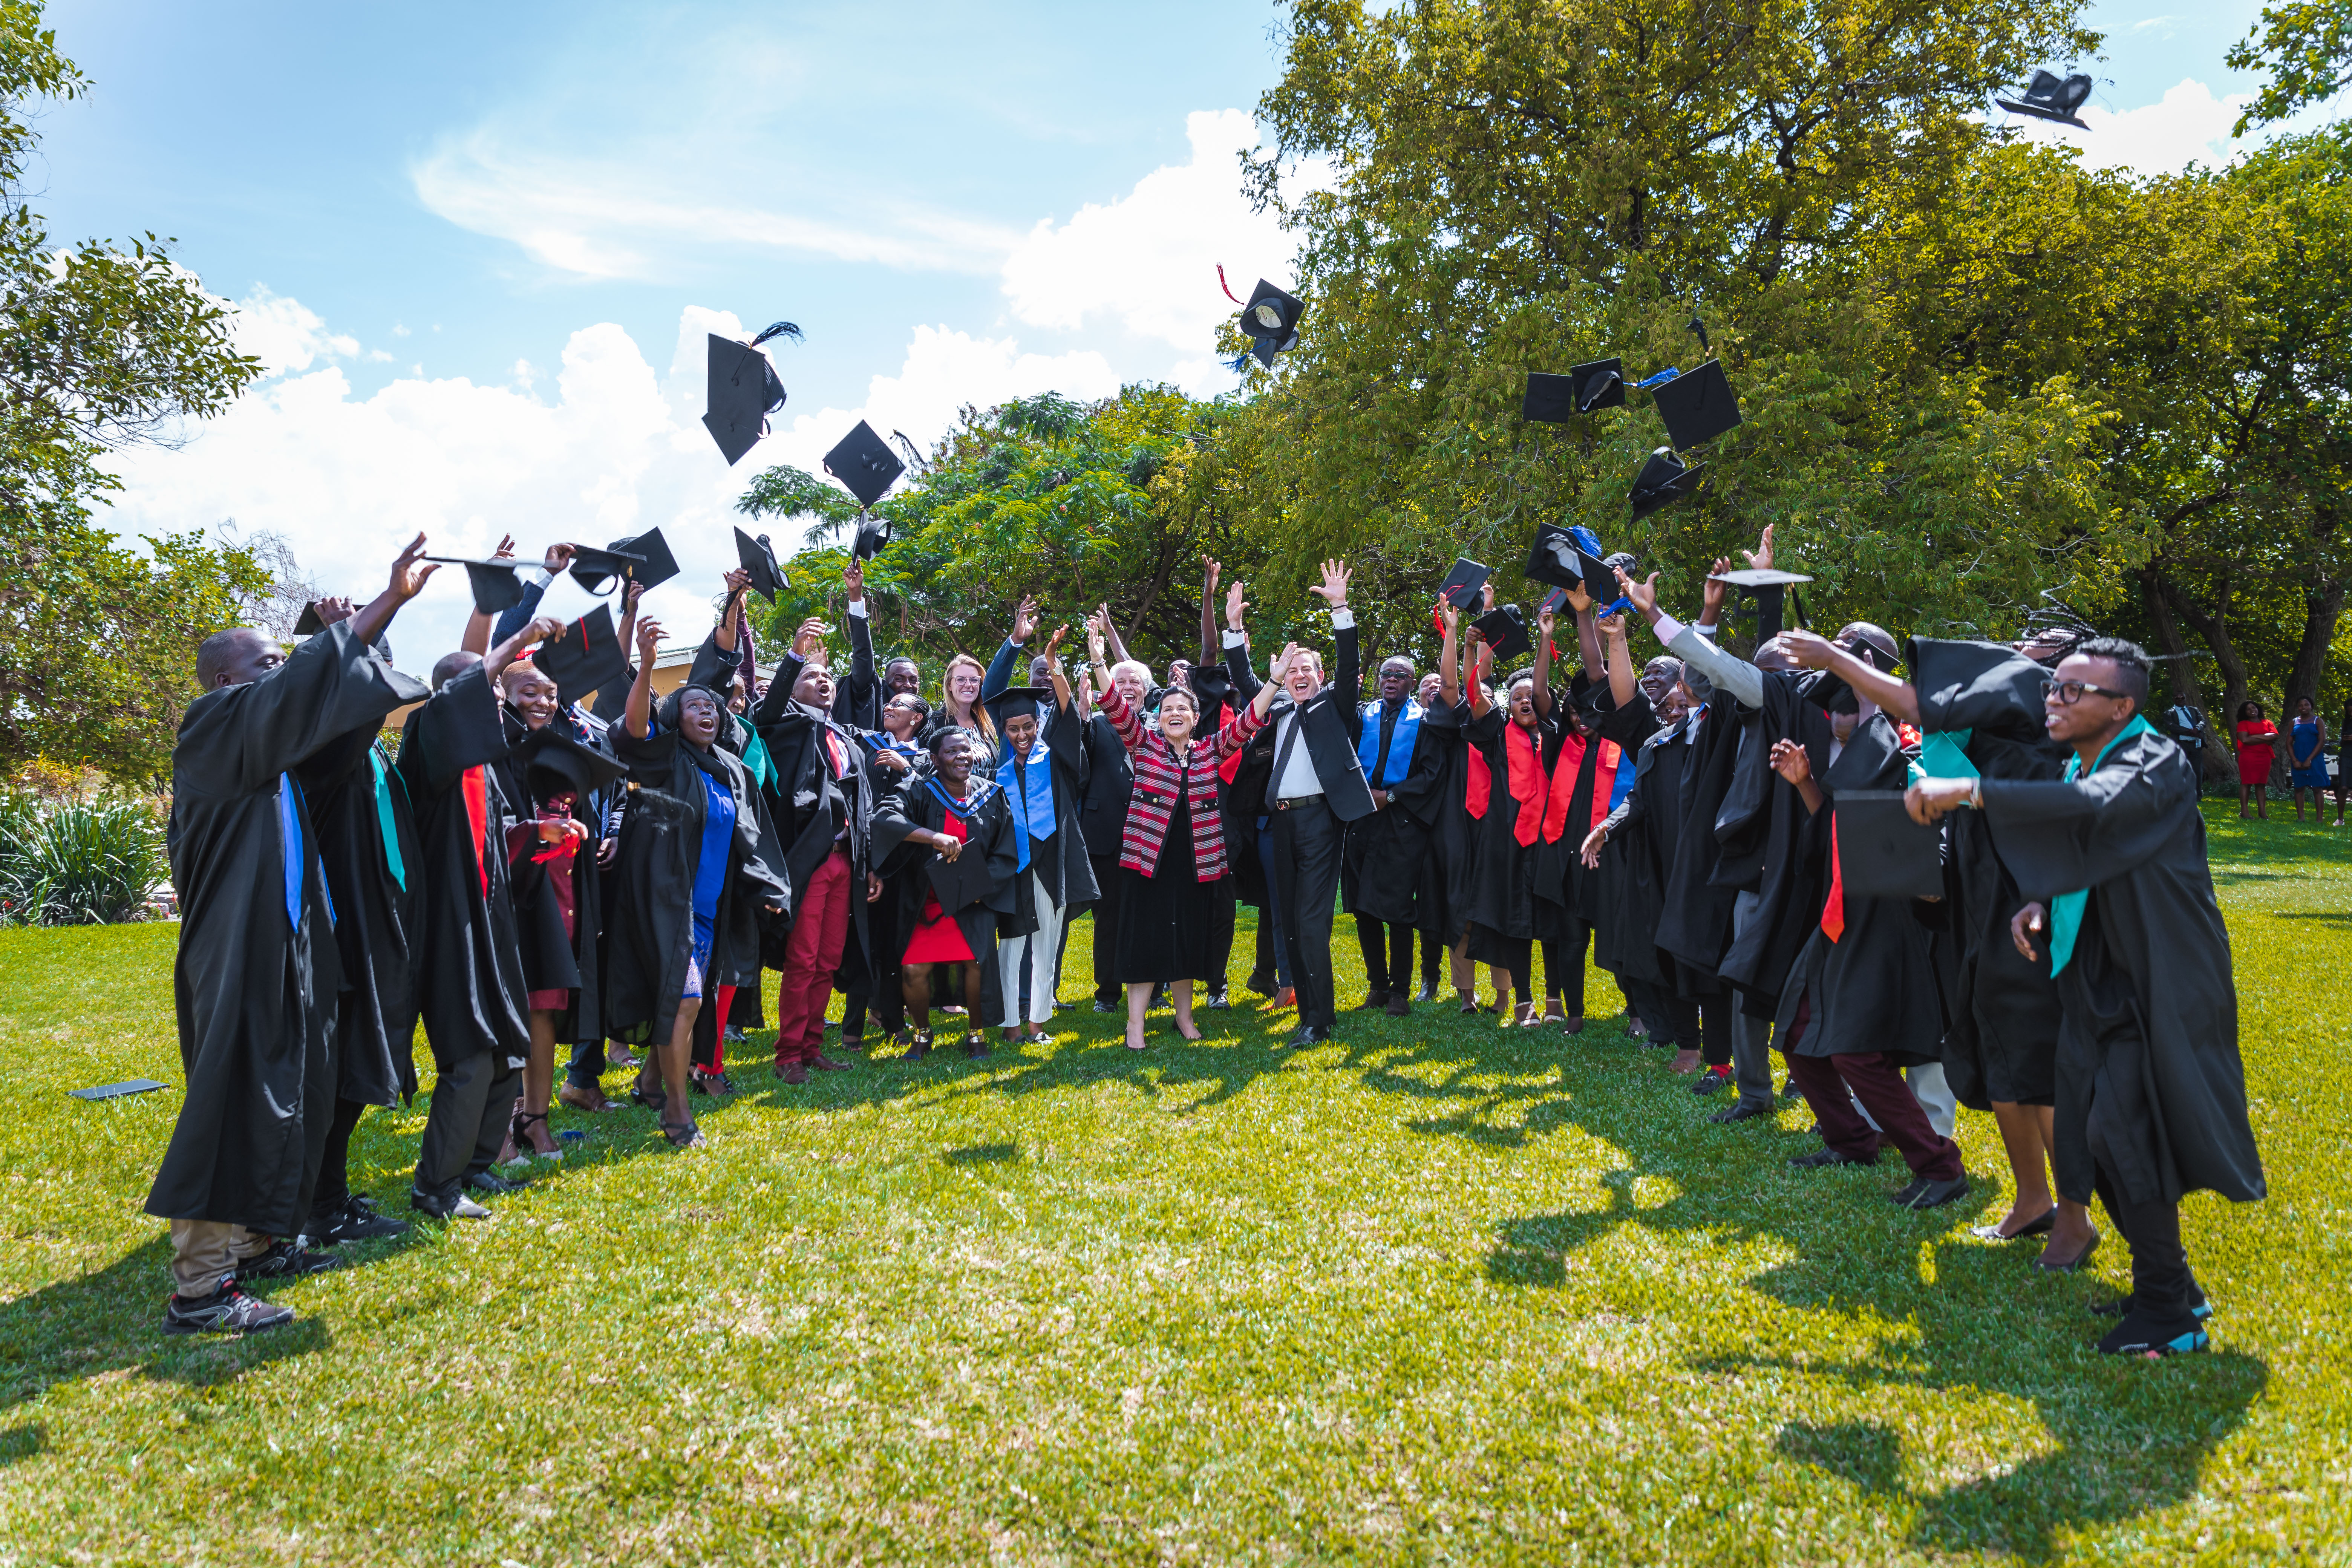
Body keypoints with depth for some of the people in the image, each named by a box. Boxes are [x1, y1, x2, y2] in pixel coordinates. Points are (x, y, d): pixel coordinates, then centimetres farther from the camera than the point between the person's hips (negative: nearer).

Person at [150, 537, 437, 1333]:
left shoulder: (266, 738, 16)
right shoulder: (215, 727, -10)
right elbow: (298, 686, -21)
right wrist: (388, 599, -22)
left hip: (282, 946, 10)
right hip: (238, 949, -10)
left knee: (286, 1095, 14)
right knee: (236, 1097, -9)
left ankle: (254, 1243, 25)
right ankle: (198, 1285, -4)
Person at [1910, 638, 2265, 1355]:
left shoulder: (2154, 764, -16)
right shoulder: (2080, 770, 10)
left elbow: (2097, 808, -38)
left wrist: (1969, 791, -41)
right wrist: (2037, 905, -3)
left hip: (2155, 986, -8)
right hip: (2101, 986, 8)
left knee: (2122, 1133, -12)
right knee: (2103, 1136, 11)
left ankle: (2168, 1313, 3)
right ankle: (2170, 1287, 28)